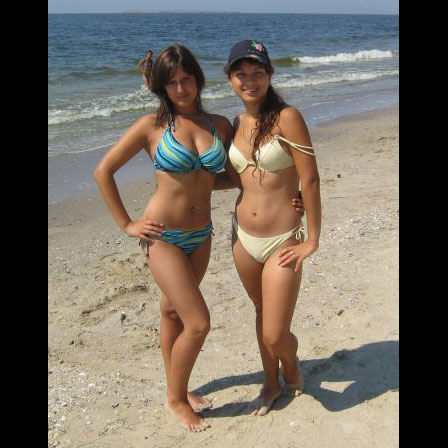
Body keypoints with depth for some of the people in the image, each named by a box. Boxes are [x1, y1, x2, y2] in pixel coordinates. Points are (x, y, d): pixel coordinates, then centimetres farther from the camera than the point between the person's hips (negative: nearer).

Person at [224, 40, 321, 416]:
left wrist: (312, 240, -12)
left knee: (275, 336, -2)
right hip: (243, 237, 6)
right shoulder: (237, 124, 6)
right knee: (262, 313, 22)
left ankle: (291, 365, 35)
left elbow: (310, 179, -13)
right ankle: (272, 383, 44)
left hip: (281, 242, -6)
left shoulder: (287, 117, -13)